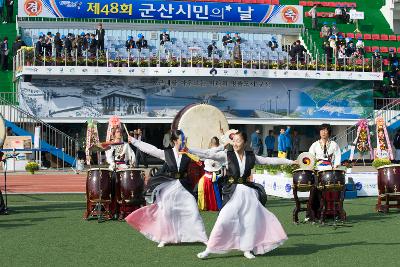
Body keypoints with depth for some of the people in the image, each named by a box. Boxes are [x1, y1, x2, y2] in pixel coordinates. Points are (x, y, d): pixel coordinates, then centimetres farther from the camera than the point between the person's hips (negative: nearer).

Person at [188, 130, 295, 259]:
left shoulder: (251, 157, 5)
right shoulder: (227, 155, -3)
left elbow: (270, 160, 10)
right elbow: (207, 154, -10)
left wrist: (290, 162, 12)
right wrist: (188, 150, -18)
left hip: (248, 192, 3)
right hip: (233, 192, -3)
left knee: (251, 221, 5)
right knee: (224, 220, -10)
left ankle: (246, 249, 20)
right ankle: (209, 249, -4)